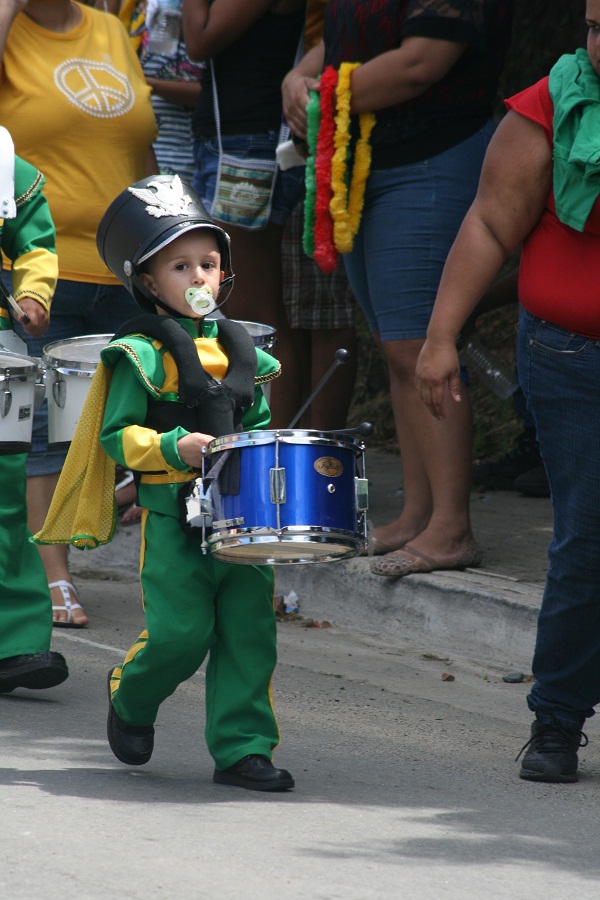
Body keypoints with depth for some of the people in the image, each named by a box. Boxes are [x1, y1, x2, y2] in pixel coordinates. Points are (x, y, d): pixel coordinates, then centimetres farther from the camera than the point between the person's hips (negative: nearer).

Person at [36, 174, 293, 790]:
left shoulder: (238, 348, 15)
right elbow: (117, 435, -8)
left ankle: (243, 749, 5)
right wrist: (174, 448, -20)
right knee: (180, 632, -8)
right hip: (173, 518, -5)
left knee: (249, 631, -1)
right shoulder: (142, 355, -4)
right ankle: (130, 699, 23)